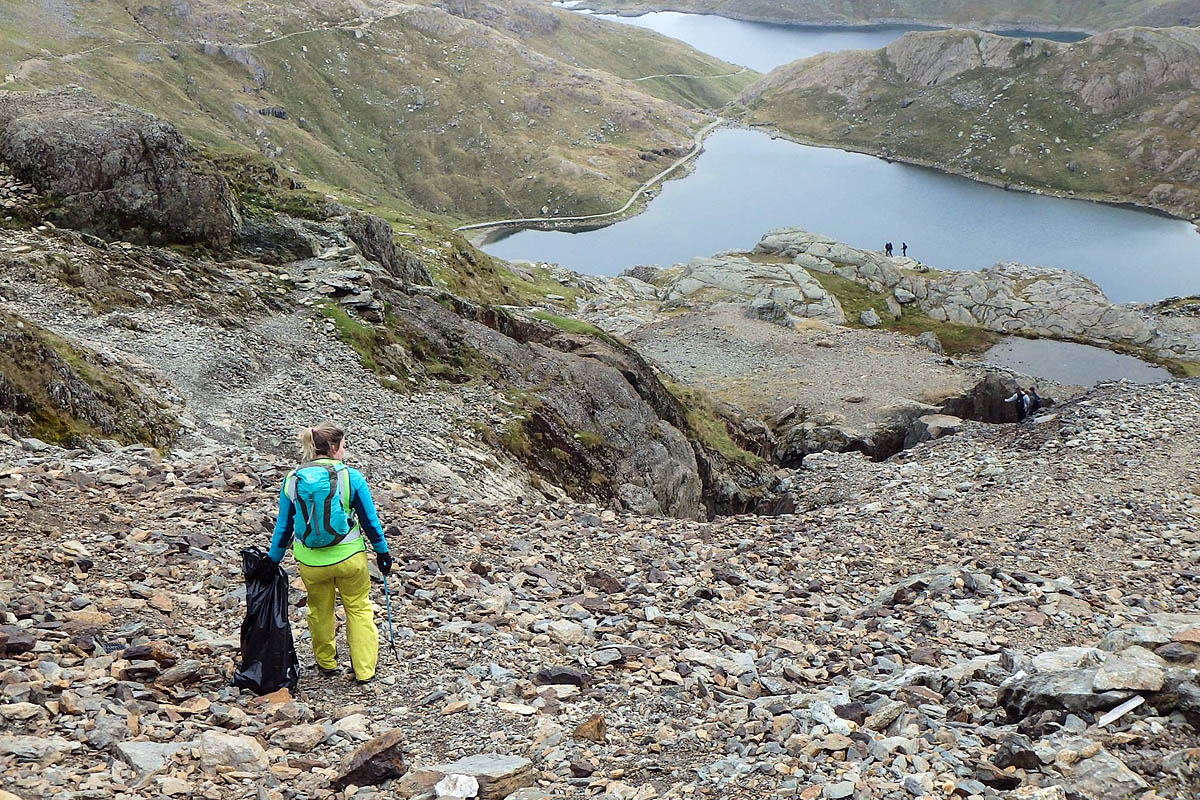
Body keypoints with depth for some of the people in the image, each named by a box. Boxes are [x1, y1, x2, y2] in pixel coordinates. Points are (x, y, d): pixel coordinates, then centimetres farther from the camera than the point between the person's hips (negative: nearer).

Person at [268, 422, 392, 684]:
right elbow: (370, 520, -4)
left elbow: (283, 527, 3)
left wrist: (272, 560, 15)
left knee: (320, 611, 24)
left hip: (311, 562, 2)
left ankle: (326, 663, 43)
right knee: (359, 609, 18)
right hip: (349, 556, -2)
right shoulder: (351, 476, -12)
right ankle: (365, 669, 25)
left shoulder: (292, 480, -4)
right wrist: (382, 551, 10)